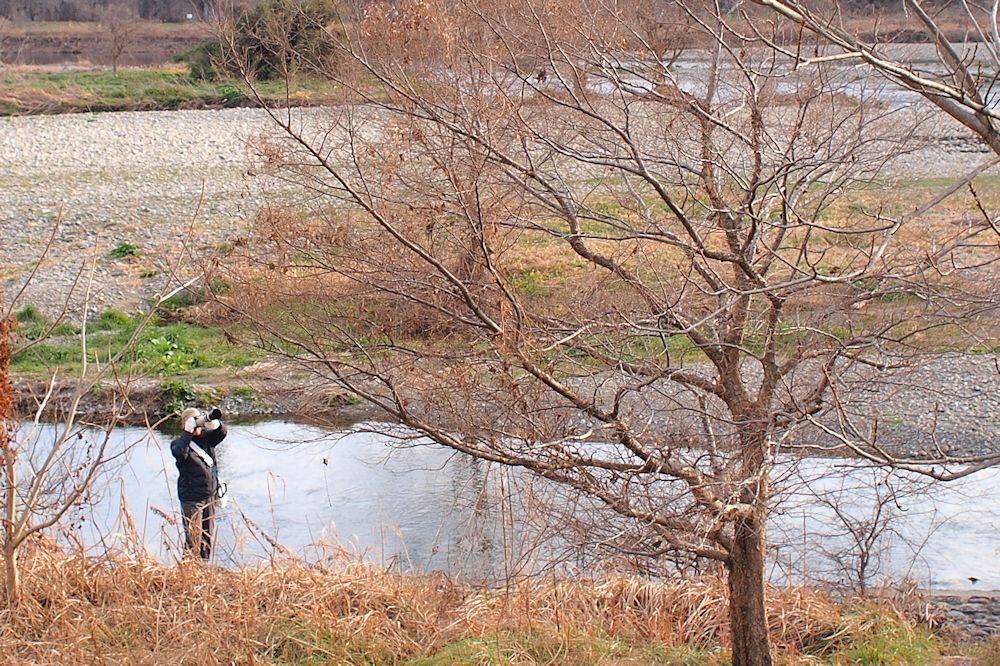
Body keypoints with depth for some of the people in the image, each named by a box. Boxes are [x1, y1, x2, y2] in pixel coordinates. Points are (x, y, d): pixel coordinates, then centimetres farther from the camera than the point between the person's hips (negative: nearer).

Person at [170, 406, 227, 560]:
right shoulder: (178, 443, -3)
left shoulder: (206, 438, 11)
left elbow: (221, 434, -3)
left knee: (207, 537, 13)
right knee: (193, 540, -9)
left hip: (210, 495, 6)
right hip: (191, 497, -5)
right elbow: (180, 453, -24)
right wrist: (188, 432, -23)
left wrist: (214, 424, -23)